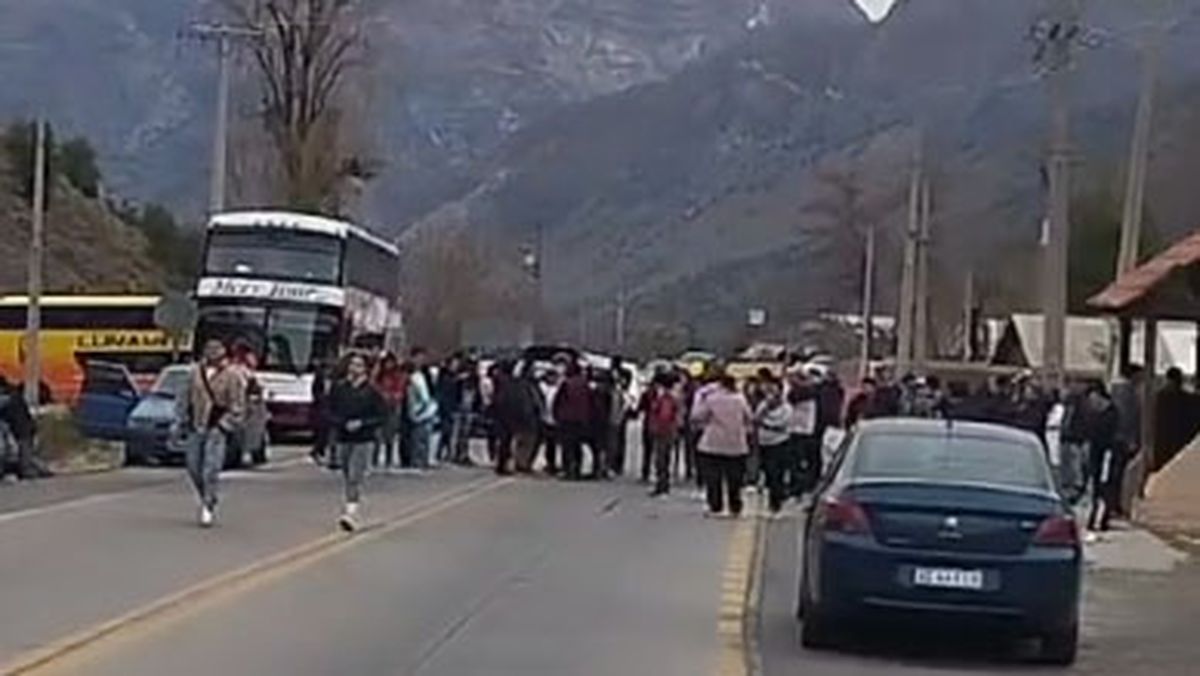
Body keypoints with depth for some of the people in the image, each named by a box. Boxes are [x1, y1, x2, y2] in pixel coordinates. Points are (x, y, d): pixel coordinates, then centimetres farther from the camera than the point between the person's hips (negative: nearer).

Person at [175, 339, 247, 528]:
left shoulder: (232, 376, -5)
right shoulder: (196, 372, 8)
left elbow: (237, 407, -4)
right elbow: (186, 398, 18)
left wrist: (224, 426, -11)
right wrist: (184, 421, 13)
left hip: (217, 429, -5)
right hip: (196, 428, 5)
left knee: (211, 470, -11)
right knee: (194, 468, 8)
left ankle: (208, 507, -2)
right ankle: (206, 499, 28)